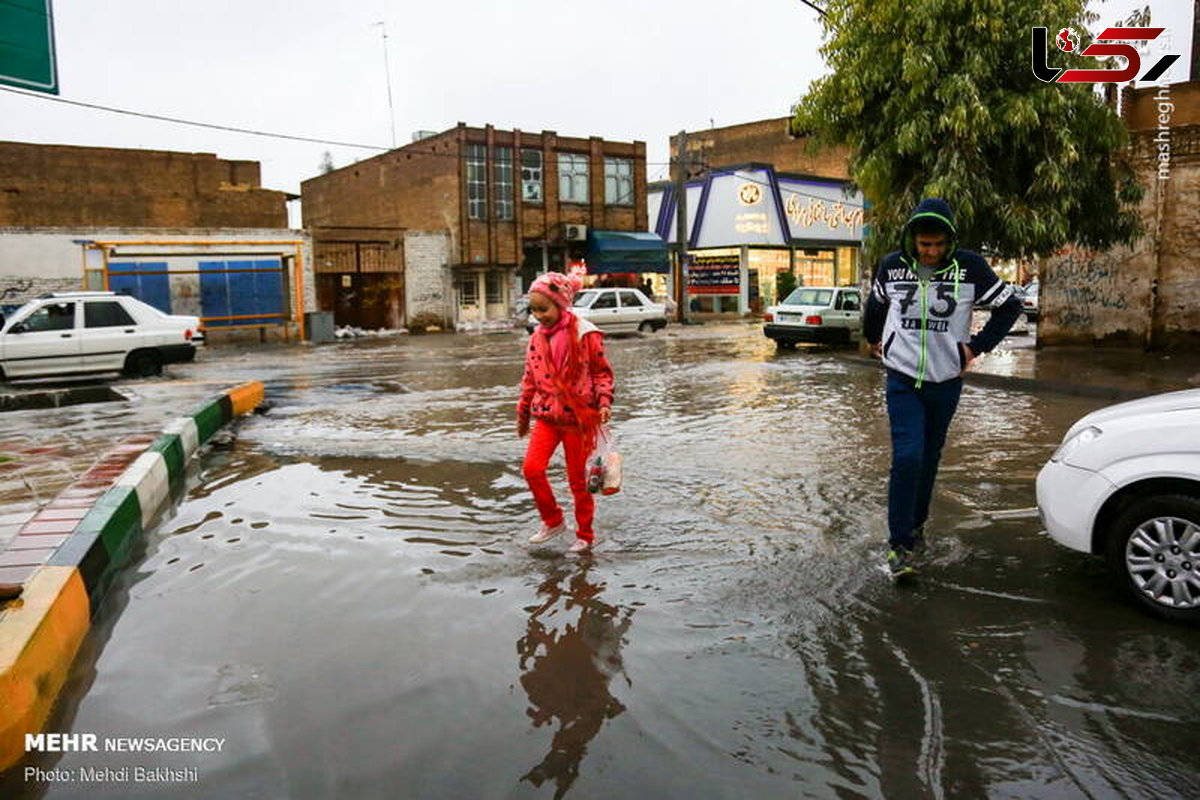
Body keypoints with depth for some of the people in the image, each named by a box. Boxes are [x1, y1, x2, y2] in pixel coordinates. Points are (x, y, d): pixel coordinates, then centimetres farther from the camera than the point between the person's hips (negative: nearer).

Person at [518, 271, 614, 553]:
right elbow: (530, 378, 15)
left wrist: (604, 403, -17)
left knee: (578, 479, 5)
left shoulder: (585, 334, -10)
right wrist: (523, 414, 21)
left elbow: (602, 372, -3)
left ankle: (585, 535, 24)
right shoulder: (537, 337, 6)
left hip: (578, 416, -4)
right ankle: (553, 520, 12)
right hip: (546, 416, 4)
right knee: (532, 468, -11)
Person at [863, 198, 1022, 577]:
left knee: (929, 458, 13)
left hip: (945, 383, 1)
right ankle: (899, 543, -6)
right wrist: (873, 339, 22)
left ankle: (915, 524, 32)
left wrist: (976, 347, -1)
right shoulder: (891, 266, -3)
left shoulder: (969, 267, -8)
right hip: (902, 380, -1)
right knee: (907, 457, -13)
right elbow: (876, 304, 19)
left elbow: (1009, 306, 3)